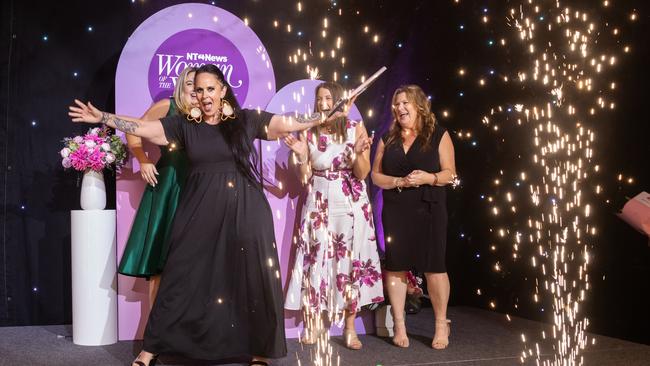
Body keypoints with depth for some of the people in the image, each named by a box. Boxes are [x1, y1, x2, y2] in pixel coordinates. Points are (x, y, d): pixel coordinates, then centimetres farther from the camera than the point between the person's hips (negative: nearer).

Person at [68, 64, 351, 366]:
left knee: (252, 278, 2)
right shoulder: (184, 125, 6)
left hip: (244, 209, 0)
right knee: (184, 277, 3)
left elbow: (290, 123, 4)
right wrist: (102, 117, -5)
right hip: (200, 211, 1)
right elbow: (143, 127, 1)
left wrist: (328, 116, 0)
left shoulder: (246, 120, 4)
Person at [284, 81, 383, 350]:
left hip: (351, 206, -1)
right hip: (319, 206, 1)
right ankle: (313, 323, 13)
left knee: (351, 261, 0)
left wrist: (357, 153, -23)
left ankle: (350, 328, 8)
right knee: (316, 261, 2)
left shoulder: (356, 129, -2)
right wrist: (301, 156, -15)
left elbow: (362, 174, -6)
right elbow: (305, 179, 1)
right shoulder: (308, 134, 1)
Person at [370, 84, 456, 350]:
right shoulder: (388, 138, 10)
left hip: (428, 210, -3)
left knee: (434, 266, -2)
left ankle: (441, 324, 15)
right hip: (395, 211, 3)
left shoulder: (438, 135, 1)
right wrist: (400, 181, -10)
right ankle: (399, 325, 14)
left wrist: (429, 178, -19)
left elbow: (450, 174, 0)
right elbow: (376, 175, 7)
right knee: (395, 266, 3)